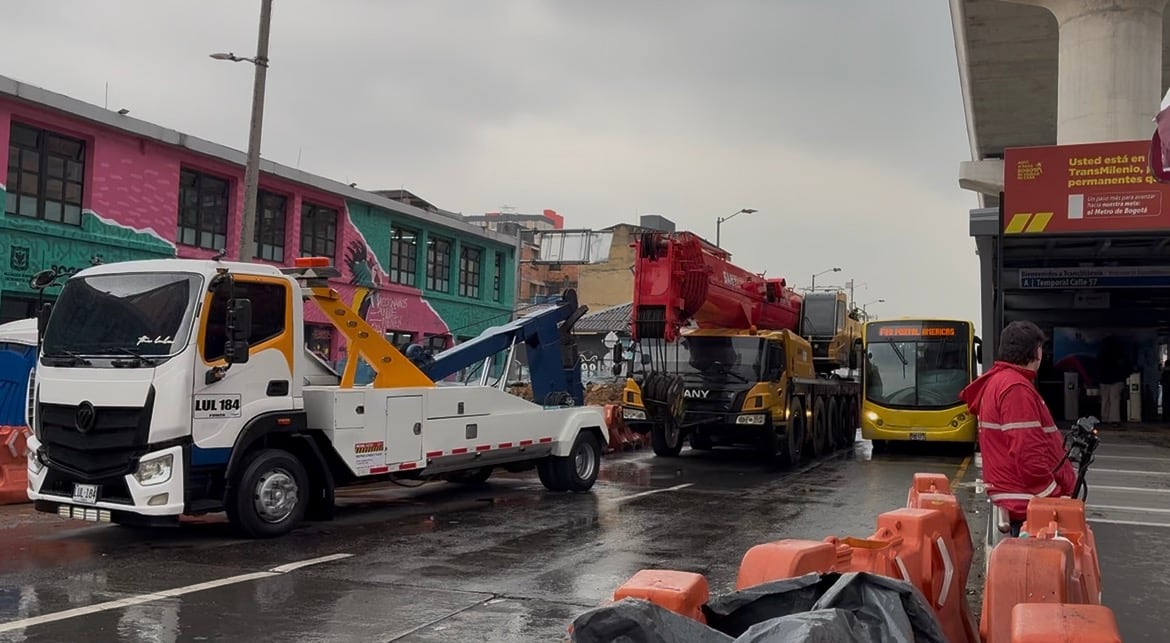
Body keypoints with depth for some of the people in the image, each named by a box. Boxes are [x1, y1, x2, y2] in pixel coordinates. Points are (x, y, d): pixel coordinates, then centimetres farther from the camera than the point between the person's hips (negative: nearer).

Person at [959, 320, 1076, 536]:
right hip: (1030, 504, -10)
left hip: (1020, 499, 10)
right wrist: (1054, 499, -16)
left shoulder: (996, 381, 16)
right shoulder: (1016, 388, -16)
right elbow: (1028, 453, -22)